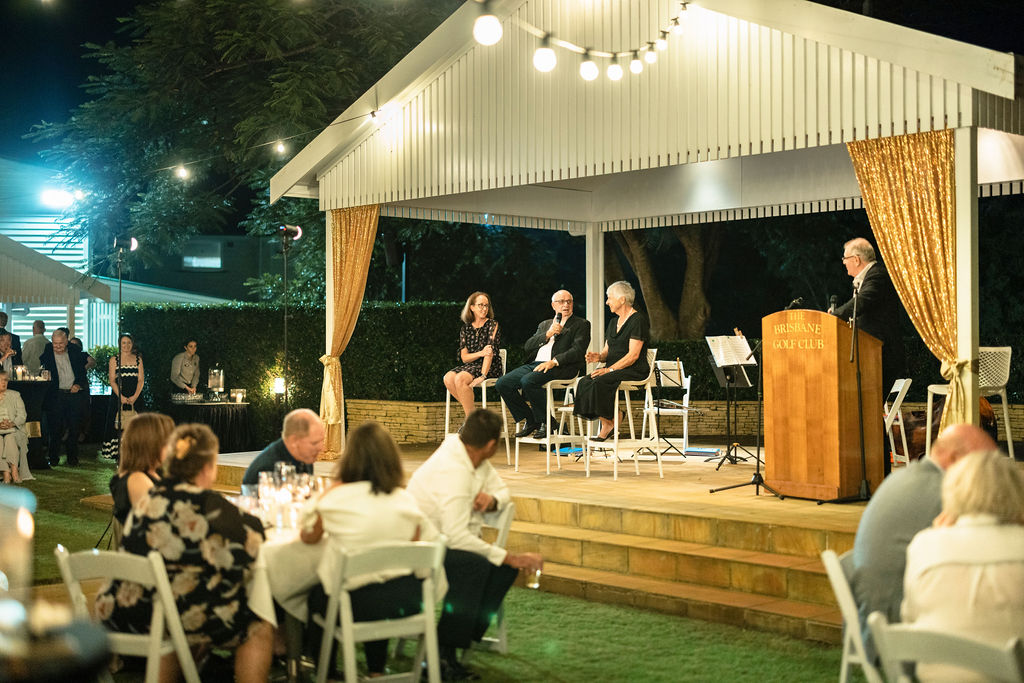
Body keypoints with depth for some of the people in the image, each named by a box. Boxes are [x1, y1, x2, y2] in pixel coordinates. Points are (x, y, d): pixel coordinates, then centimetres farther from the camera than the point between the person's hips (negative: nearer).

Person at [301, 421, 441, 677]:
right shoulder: (405, 501, -5)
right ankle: (377, 671, 44)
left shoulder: (336, 499, -13)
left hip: (354, 603, -3)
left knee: (315, 596, 29)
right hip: (403, 601, 3)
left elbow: (308, 536, 4)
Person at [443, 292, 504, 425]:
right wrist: (480, 353, -16)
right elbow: (464, 357, 5)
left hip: (491, 367, -5)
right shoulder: (466, 328, 12)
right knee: (448, 378, -23)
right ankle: (470, 411, -11)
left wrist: (483, 376, -25)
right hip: (471, 365, 5)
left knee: (460, 379, -30)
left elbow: (490, 352, -13)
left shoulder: (492, 324, -1)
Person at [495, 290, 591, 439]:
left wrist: (554, 362, -19)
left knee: (528, 381, -34)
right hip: (534, 364, 7)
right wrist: (548, 334, -1)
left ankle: (545, 422, -16)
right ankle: (531, 421, -1)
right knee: (502, 383, -14)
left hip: (560, 367, -6)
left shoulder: (581, 324, 10)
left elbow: (578, 351, -7)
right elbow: (527, 347, 15)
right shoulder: (544, 324, 27)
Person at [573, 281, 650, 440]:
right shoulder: (614, 322, 19)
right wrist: (599, 357, -4)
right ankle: (606, 424, -20)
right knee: (584, 382, -20)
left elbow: (633, 355, -16)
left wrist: (609, 369, -21)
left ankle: (608, 423, -17)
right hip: (615, 369, 8)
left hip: (634, 370, -8)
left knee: (600, 382, -33)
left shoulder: (638, 320, -8)